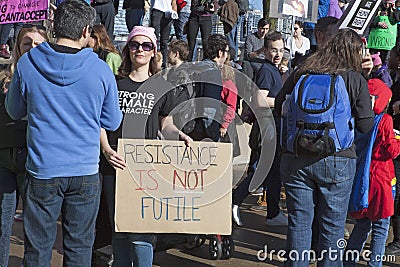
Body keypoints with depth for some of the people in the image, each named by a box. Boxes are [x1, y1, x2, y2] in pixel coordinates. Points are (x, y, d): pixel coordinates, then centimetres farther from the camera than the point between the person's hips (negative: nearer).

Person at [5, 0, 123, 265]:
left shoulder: (27, 64, -7)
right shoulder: (100, 69, -8)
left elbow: (14, 111, 8)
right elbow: (113, 122, 3)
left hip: (42, 171, 0)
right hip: (86, 171, 0)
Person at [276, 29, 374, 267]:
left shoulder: (301, 73, 4)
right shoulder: (356, 80, -4)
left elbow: (279, 109, 7)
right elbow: (365, 125, -6)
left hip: (296, 159, 3)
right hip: (337, 161, -2)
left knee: (299, 221, 12)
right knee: (333, 224, 10)